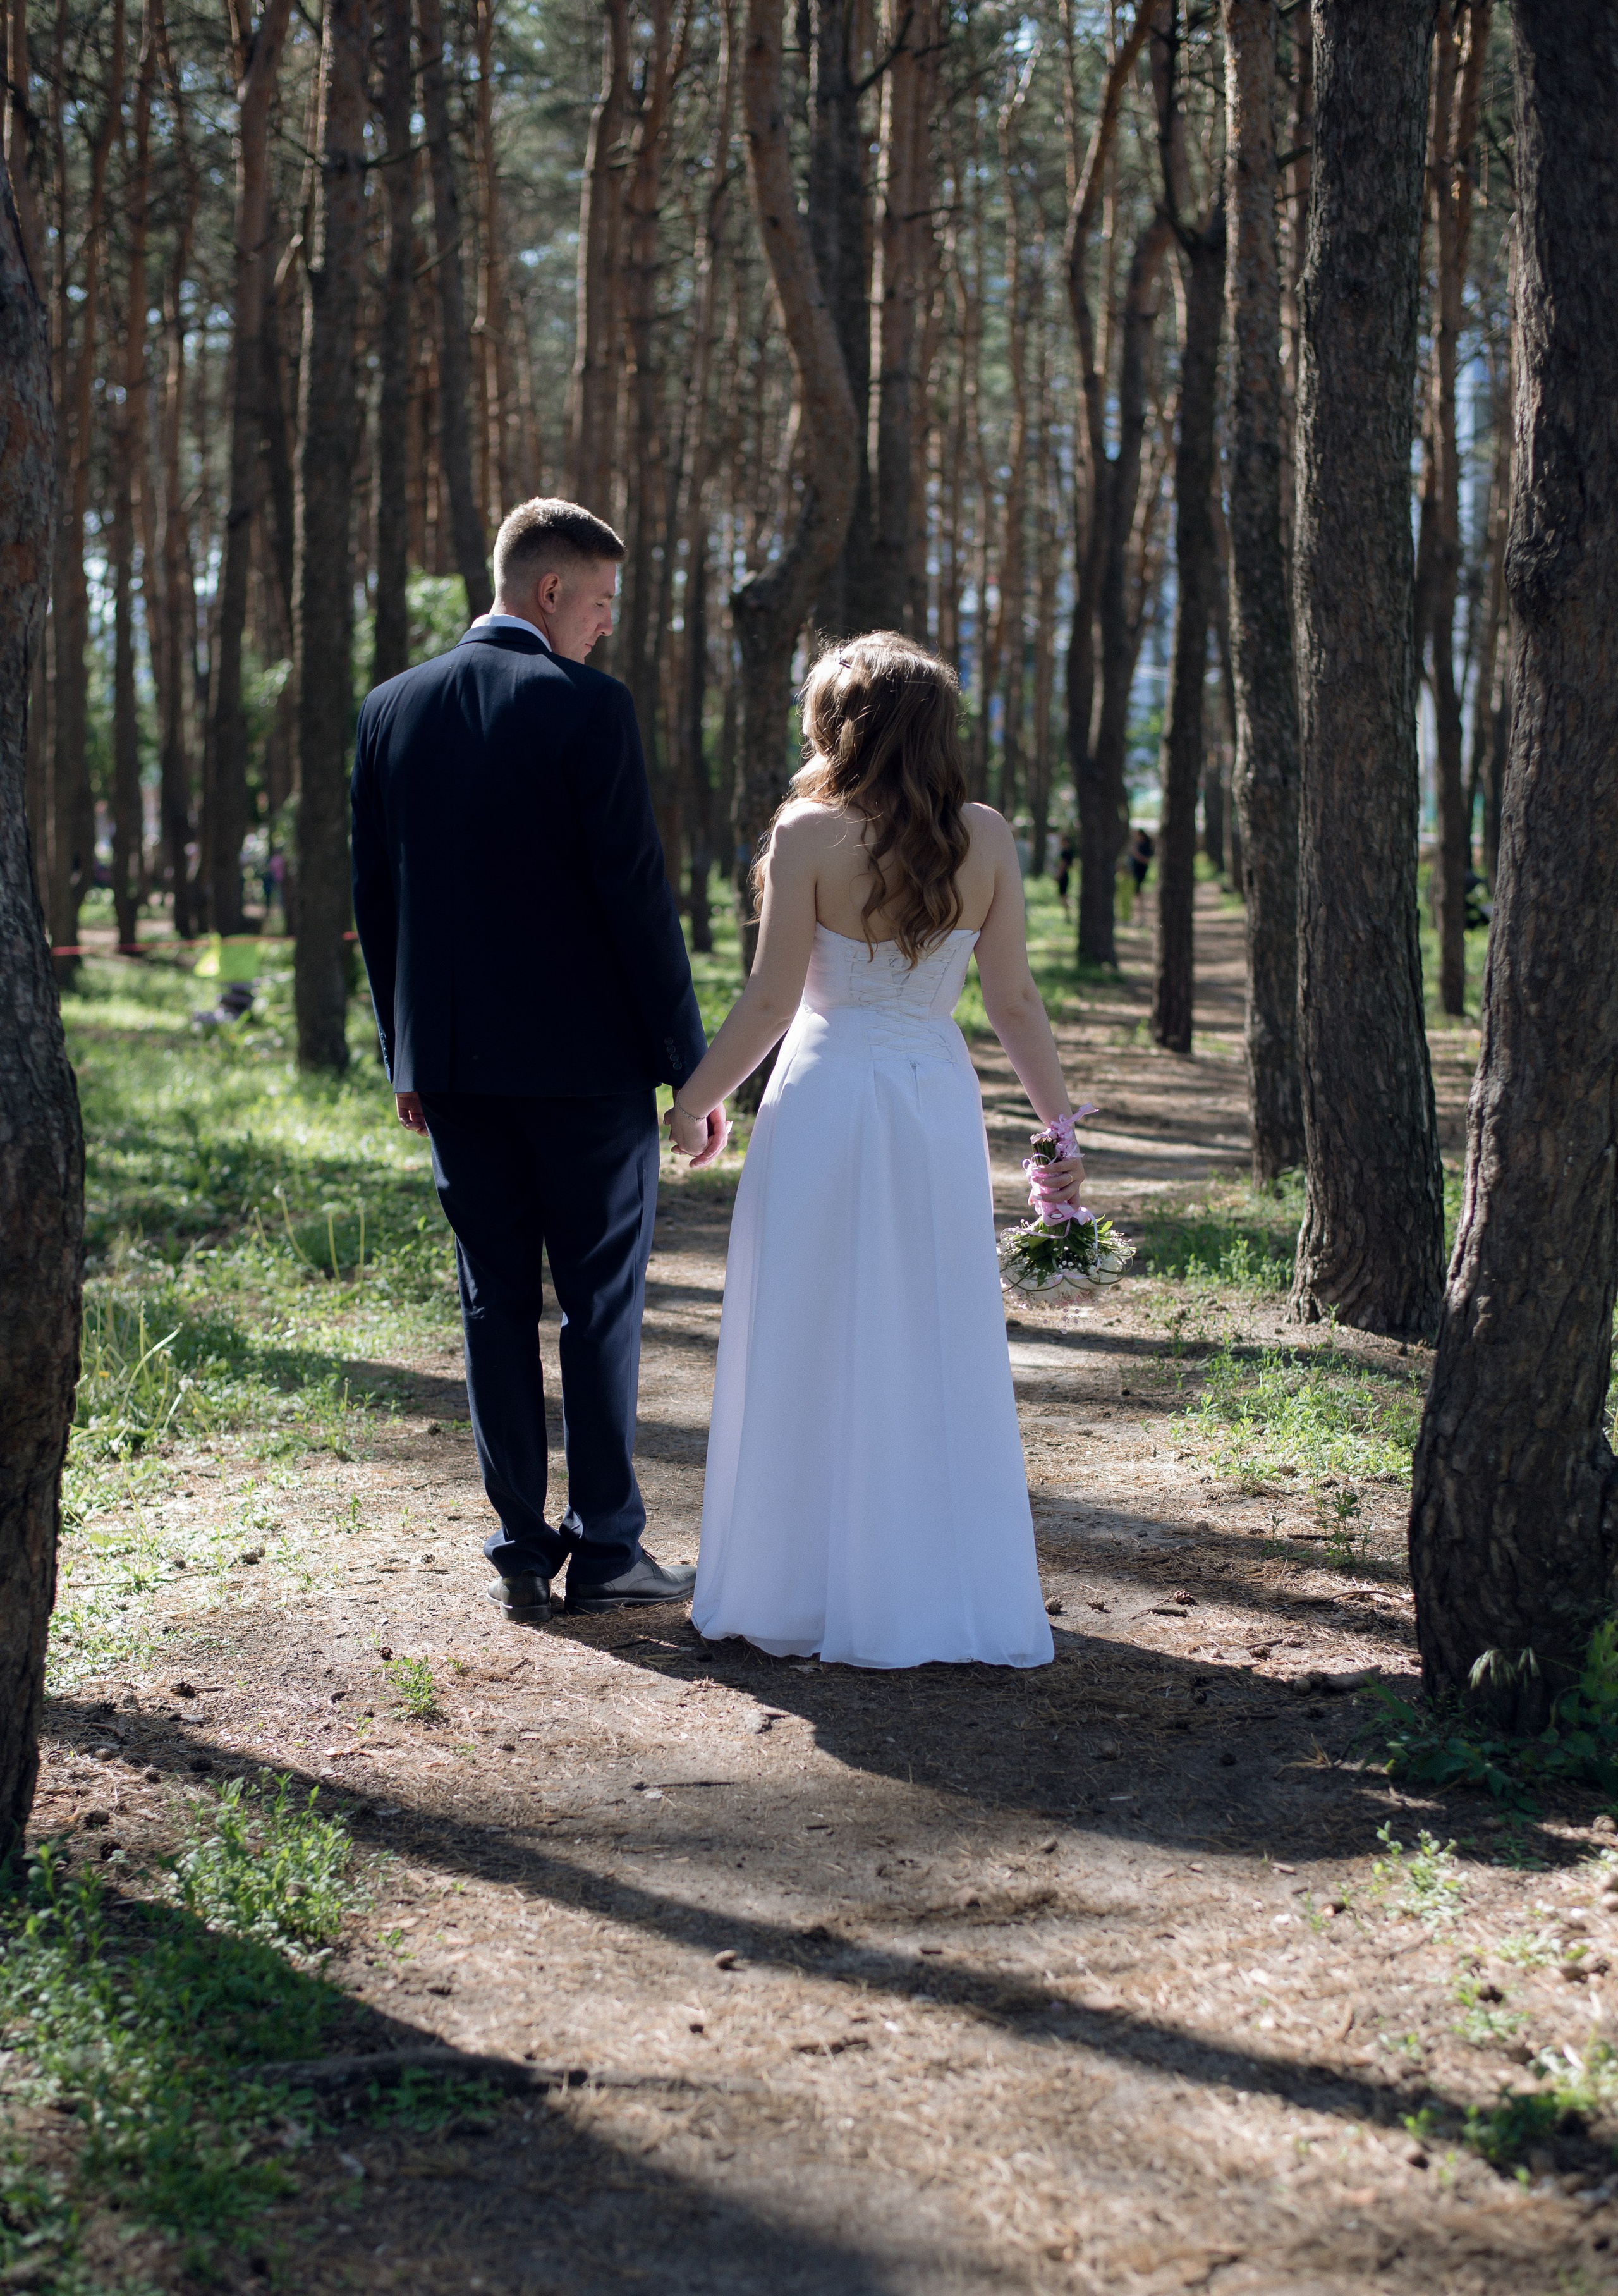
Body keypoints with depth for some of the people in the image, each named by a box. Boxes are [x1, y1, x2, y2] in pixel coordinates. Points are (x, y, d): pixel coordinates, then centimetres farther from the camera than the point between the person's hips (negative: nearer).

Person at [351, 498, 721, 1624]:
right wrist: (687, 1057, -6)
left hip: (453, 1064, 5)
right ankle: (606, 1547, 9)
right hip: (586, 1057, -5)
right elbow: (636, 890, -12)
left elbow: (373, 893, 10)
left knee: (496, 1301, 10)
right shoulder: (589, 706, -11)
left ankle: (522, 1549, 12)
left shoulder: (393, 709, 7)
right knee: (601, 1302, 5)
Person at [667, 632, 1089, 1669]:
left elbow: (770, 1005, -9)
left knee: (818, 1356, 6)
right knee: (939, 1357, 11)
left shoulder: (811, 833, -9)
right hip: (940, 1109, 3)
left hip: (827, 1103, -3)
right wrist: (1064, 1126, 9)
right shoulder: (986, 837, -1)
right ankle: (946, 1594, 17)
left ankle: (812, 1592, 13)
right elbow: (1015, 1002, 0)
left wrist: (696, 1100, 4)